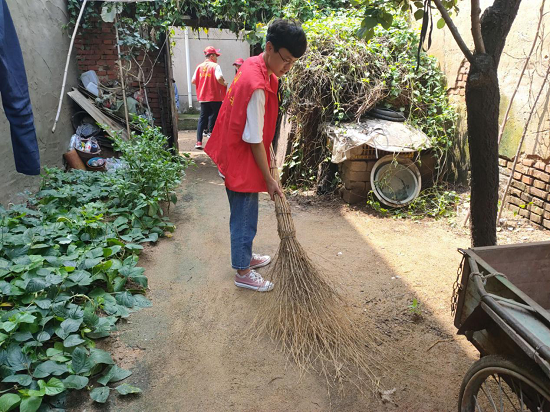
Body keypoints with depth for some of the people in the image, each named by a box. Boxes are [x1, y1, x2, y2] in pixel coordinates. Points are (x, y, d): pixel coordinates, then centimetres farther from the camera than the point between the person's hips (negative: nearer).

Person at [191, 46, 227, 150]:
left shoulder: (200, 66, 6)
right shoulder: (215, 66, -8)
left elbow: (193, 81, 3)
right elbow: (219, 78, -24)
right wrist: (224, 84, -5)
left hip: (203, 97, 5)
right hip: (215, 97, -5)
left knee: (202, 118, 10)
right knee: (214, 119, 7)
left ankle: (199, 142, 4)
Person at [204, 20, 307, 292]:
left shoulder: (254, 65, 2)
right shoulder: (257, 87, -28)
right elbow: (254, 140, -23)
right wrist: (269, 179, -15)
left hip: (234, 156, 10)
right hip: (242, 163, -10)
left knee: (244, 215, 22)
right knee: (244, 219, 5)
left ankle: (245, 257, 41)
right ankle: (243, 273, 23)